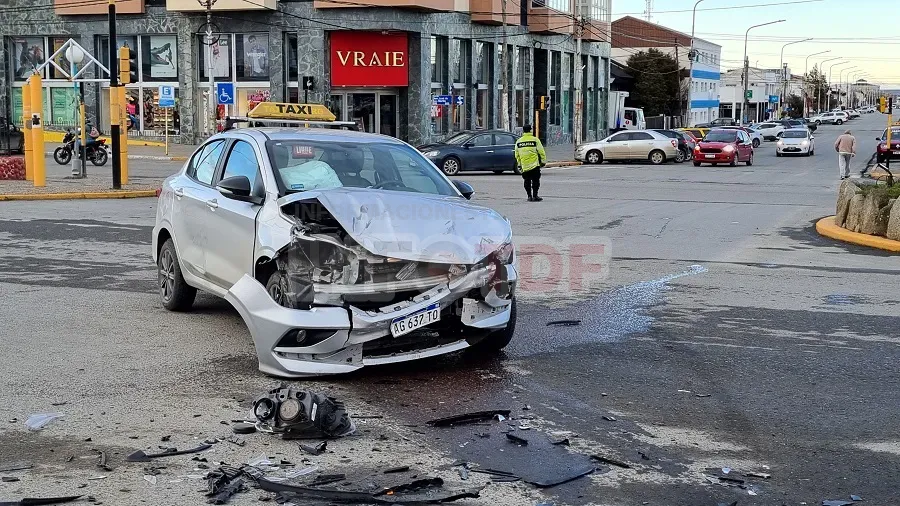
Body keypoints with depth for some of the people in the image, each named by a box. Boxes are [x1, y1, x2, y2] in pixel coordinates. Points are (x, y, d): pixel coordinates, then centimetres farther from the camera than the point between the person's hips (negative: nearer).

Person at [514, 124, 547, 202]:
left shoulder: (518, 142, 7)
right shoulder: (535, 140, -5)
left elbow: (517, 155, 12)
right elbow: (541, 152, -5)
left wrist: (519, 164, 20)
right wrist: (543, 161, 4)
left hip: (524, 166, 3)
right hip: (534, 165, -3)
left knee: (527, 181, 10)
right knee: (535, 181, 2)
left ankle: (529, 196, 10)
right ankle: (535, 196, -2)